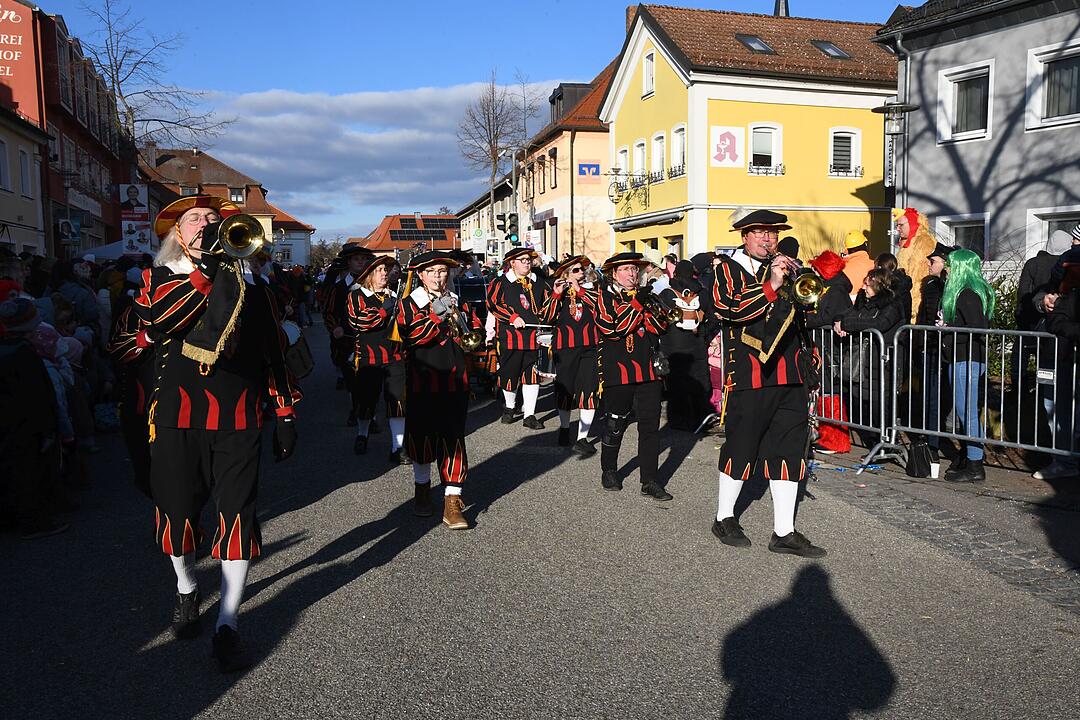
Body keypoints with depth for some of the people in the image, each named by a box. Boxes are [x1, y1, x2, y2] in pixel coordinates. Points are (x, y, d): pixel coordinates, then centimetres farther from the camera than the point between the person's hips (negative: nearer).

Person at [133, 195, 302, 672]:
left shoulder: (247, 280, 10)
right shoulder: (159, 277, 9)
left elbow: (272, 348, 11)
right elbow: (156, 324, -15)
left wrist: (286, 413, 7)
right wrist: (203, 273, -17)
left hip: (239, 418, 0)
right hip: (177, 417, 1)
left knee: (237, 513, -5)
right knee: (178, 508, 11)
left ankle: (226, 625, 4)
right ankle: (187, 589, 39)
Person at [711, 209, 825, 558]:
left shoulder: (787, 267, 18)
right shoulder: (728, 269, 1)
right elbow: (728, 308, -17)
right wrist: (770, 286, -19)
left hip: (791, 375, 5)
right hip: (750, 375, -5)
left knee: (789, 449, 4)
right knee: (741, 447, 5)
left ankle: (784, 532, 12)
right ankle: (724, 518, 24)